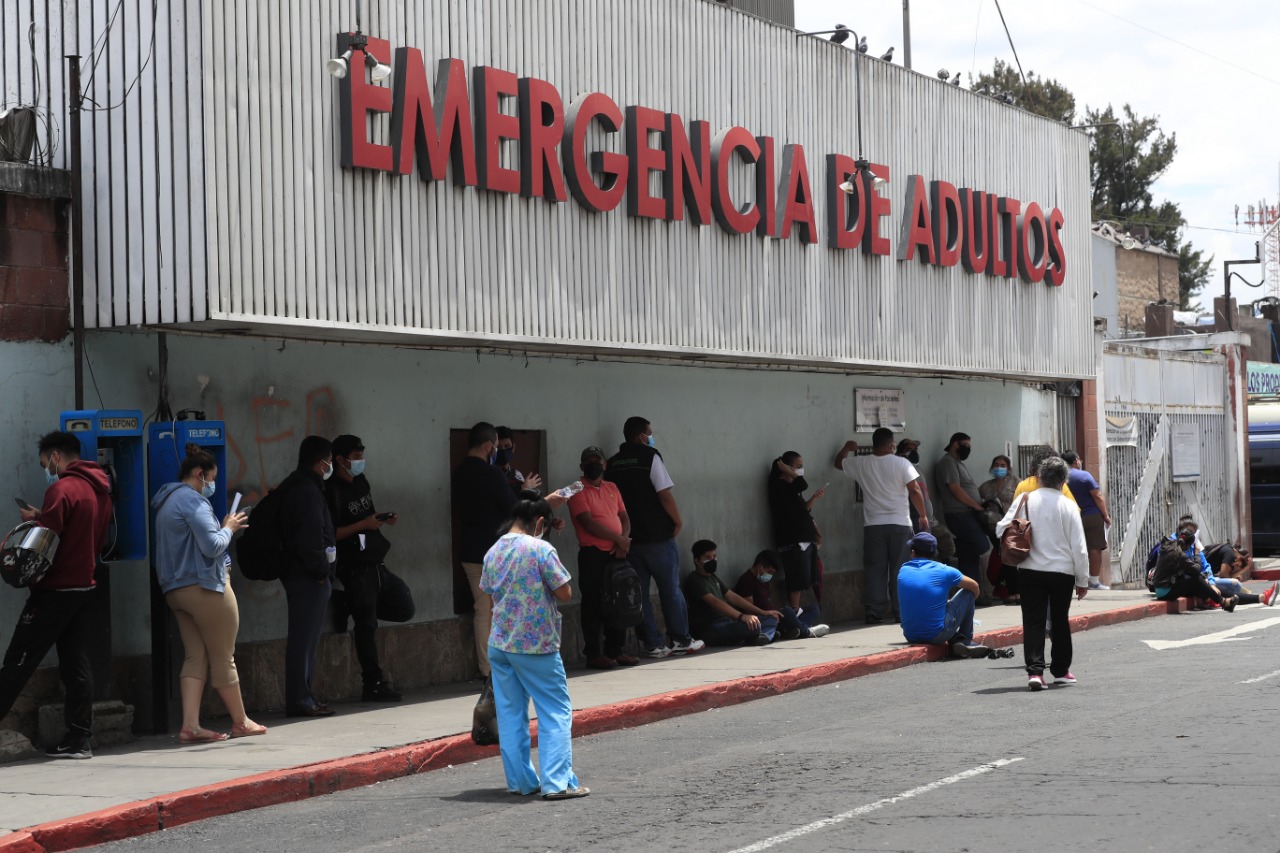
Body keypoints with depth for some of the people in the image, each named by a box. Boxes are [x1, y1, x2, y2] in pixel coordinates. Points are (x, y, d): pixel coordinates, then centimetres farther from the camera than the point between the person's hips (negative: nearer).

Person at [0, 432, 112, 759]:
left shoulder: (62, 489, -15)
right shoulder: (100, 491, 13)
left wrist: (31, 520, 0)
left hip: (55, 590, -8)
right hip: (84, 586, 8)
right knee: (76, 664, 7)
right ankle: (78, 739, 6)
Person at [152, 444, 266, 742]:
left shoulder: (168, 500, 18)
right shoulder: (193, 500, -14)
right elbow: (212, 545, -21)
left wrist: (223, 527, 14)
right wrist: (229, 528, -2)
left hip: (175, 589, 9)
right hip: (204, 586, -9)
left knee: (196, 656, 6)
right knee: (223, 658, 2)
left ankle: (190, 726, -4)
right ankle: (240, 722, 12)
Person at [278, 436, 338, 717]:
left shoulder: (294, 487, 19)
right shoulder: (307, 490, -14)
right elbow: (311, 535, -21)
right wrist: (320, 569, -15)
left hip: (298, 574, 11)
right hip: (309, 577, -11)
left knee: (305, 638, 13)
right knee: (305, 638, -9)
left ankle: (303, 698, 17)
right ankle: (301, 700, -9)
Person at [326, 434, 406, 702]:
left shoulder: (361, 482, 12)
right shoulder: (332, 491, -13)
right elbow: (330, 534, -16)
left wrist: (383, 518, 5)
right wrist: (363, 525, -21)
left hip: (372, 560, 8)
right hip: (353, 567, -8)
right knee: (366, 624, -6)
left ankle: (346, 608, 19)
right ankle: (373, 685, -2)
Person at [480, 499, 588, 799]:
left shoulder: (493, 552, 5)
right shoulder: (541, 550, -13)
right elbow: (565, 593, -11)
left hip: (499, 644, 6)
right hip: (536, 645, -6)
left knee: (510, 715, 11)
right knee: (556, 713, 1)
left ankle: (520, 781, 13)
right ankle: (557, 782, -4)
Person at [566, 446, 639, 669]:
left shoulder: (612, 488, 16)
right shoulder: (579, 491, -5)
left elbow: (624, 518, 15)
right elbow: (588, 523, -14)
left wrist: (624, 539, -5)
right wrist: (618, 539, -13)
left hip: (616, 553, 6)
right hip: (592, 554, -6)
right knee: (593, 604, -4)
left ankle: (615, 651, 17)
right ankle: (593, 654, 0)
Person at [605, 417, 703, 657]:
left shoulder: (612, 464, 8)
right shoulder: (650, 457, -8)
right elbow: (665, 495, -14)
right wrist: (678, 521, -2)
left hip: (628, 538, 4)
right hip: (657, 536, -4)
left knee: (638, 592, 6)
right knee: (670, 589, 6)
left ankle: (651, 644, 5)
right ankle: (680, 640, 10)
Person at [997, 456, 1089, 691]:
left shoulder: (1025, 501, -3)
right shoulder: (1068, 506, -6)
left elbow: (1001, 529, -5)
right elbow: (1079, 546, -5)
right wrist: (1083, 580, 3)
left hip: (1030, 571, 0)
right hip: (1062, 572, 0)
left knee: (1033, 621, 2)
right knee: (1060, 621, 15)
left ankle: (1035, 670, -12)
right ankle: (1060, 670, 24)